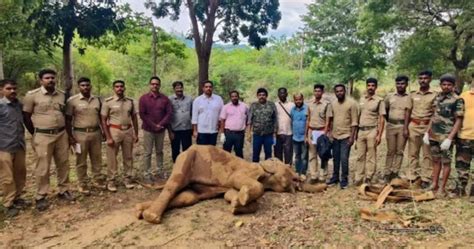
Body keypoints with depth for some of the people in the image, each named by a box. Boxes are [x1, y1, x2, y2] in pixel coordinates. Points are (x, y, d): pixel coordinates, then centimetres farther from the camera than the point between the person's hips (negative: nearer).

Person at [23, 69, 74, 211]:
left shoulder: (62, 95, 7)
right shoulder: (32, 95, -6)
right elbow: (26, 117, -2)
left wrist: (67, 133, 12)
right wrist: (36, 135, -2)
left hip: (61, 135, 4)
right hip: (43, 137, -4)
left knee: (63, 165, 10)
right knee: (43, 168, 1)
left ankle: (63, 191, 24)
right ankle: (41, 197, 13)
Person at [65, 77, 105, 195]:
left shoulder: (97, 100, 8)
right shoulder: (72, 100, -6)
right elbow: (68, 120, -4)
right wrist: (70, 136, -8)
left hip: (96, 133, 4)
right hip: (80, 134, -4)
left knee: (97, 159, 12)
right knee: (81, 161, 5)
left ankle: (97, 180, 25)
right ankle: (82, 184, 16)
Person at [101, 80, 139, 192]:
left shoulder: (131, 101, 6)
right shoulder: (108, 102, -5)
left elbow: (134, 118, 12)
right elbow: (103, 121, -5)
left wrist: (136, 134, 7)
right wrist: (108, 137, -10)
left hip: (128, 131, 4)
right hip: (114, 131, -3)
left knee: (128, 157, 11)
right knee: (112, 158, 3)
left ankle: (127, 179, 24)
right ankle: (111, 181, 16)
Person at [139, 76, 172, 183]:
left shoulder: (165, 98, 5)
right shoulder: (144, 98, -1)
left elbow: (169, 113, -1)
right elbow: (142, 114, -7)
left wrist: (161, 124, -13)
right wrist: (153, 125, -13)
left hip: (161, 130, 2)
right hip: (148, 129, -2)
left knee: (159, 151, 12)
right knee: (147, 153, 1)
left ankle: (159, 171, 22)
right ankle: (146, 174, 5)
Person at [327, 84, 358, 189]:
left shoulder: (351, 103, -10)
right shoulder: (333, 104, 6)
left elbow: (354, 121, -10)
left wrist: (352, 136, -14)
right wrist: (331, 132, 10)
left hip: (346, 136, -5)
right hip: (335, 136, 5)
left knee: (344, 159, -6)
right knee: (336, 159, 12)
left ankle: (344, 180, 8)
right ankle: (335, 177, 24)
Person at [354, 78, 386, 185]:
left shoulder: (379, 100, -2)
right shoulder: (361, 100, 12)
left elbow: (382, 119, -6)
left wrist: (379, 135, -12)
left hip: (372, 131, -4)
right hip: (361, 131, 5)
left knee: (371, 157, 1)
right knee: (360, 156, 8)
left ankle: (368, 179, 8)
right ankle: (358, 179, 14)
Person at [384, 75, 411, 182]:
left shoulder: (409, 98, 4)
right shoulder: (389, 97, 8)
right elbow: (385, 111, 16)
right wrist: (389, 121, 9)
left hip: (403, 126, -1)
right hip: (391, 126, 1)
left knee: (400, 151, 1)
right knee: (390, 151, 2)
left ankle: (395, 173, 7)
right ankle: (387, 173, 7)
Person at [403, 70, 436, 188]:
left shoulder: (434, 95, 2)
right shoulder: (413, 95, 10)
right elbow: (408, 112, 10)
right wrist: (405, 128, 2)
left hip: (428, 126, -2)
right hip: (413, 125, 2)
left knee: (427, 154, 1)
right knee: (413, 153, 5)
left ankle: (425, 178, 7)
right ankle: (413, 177, 12)